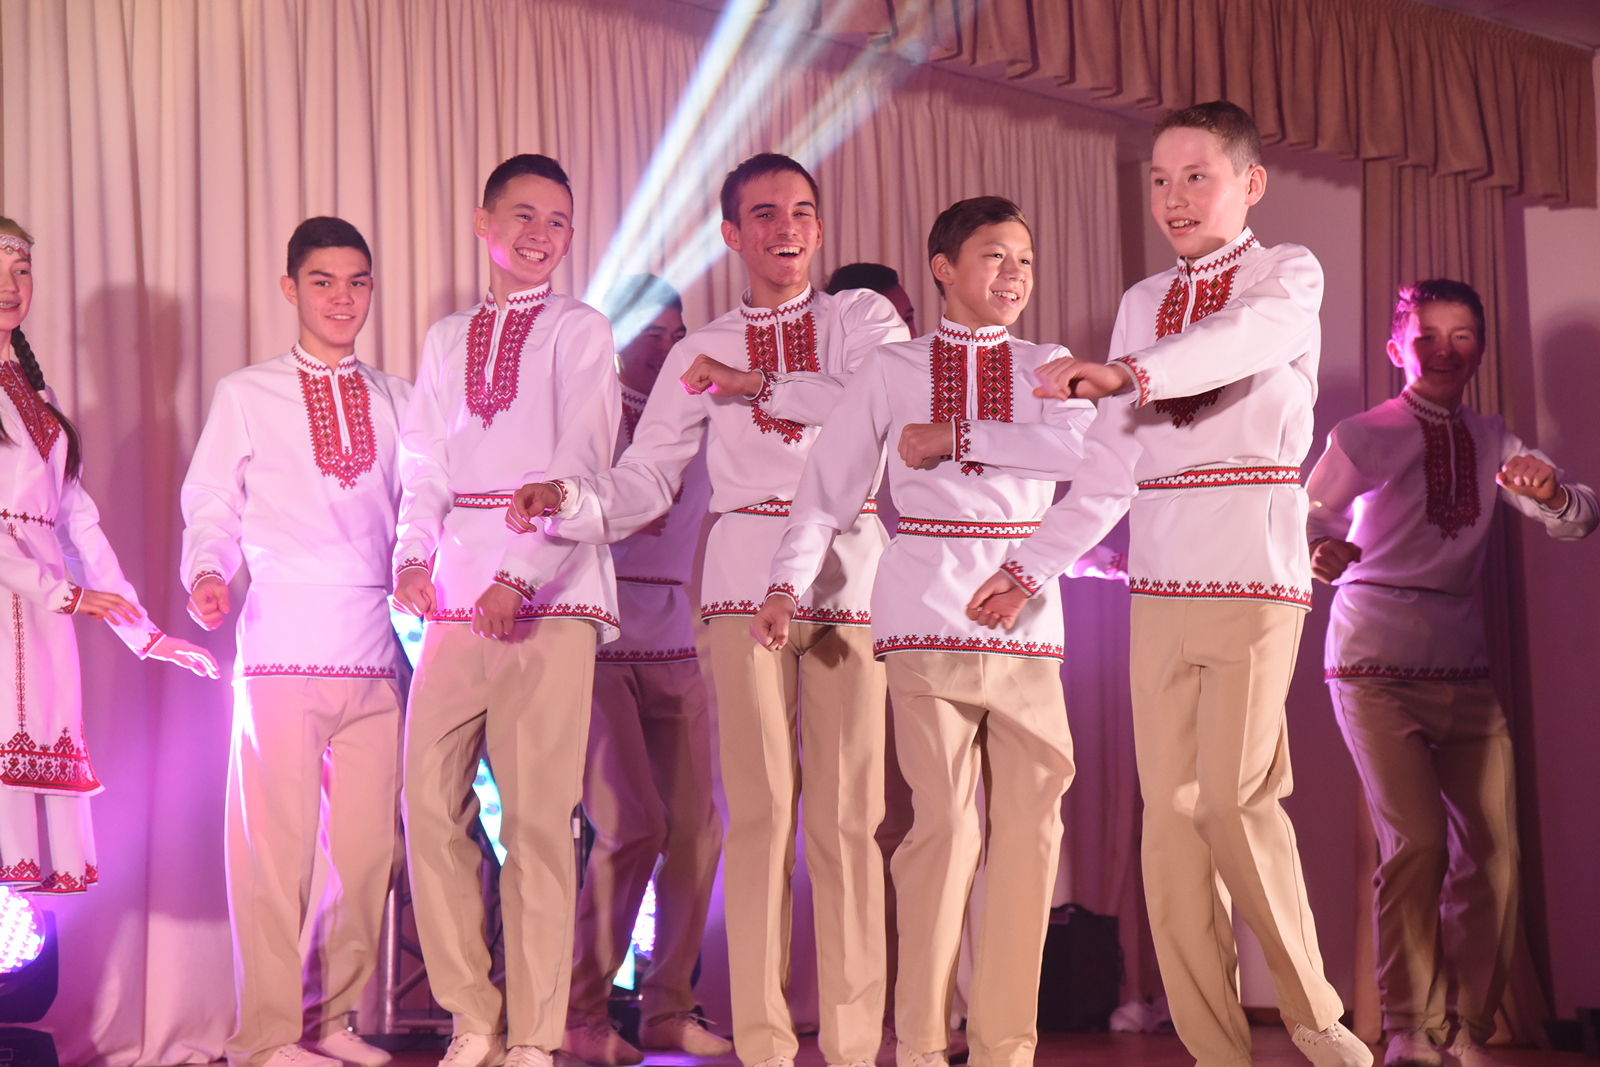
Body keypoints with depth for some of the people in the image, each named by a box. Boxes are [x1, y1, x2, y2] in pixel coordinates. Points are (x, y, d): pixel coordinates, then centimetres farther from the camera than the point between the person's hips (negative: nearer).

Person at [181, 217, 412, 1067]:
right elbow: (211, 509, 6)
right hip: (282, 641, -3)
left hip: (374, 646, 3)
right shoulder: (245, 396, 9)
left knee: (369, 843, 3)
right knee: (276, 841, -6)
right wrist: (207, 574, -13)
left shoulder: (398, 402, 17)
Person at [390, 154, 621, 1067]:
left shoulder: (580, 331, 6)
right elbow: (425, 462, 14)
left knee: (537, 814, -7)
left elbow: (582, 467, -4)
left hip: (550, 595, -4)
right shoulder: (447, 339, 20)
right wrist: (416, 554, -6)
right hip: (457, 596, 4)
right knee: (430, 802, -1)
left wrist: (520, 577, -15)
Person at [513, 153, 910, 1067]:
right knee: (762, 809, -4)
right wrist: (568, 501, -12)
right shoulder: (702, 354, 16)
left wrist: (760, 385, -6)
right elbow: (644, 484, 8)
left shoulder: (863, 318, 12)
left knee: (850, 812, -3)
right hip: (748, 576, 1)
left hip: (851, 572, -1)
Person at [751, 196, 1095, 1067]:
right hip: (926, 610, -2)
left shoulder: (1048, 367, 13)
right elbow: (830, 484, 1)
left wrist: (956, 436, -9)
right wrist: (787, 584, -13)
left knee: (1031, 822, 1)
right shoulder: (893, 369, 9)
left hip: (1026, 614, 3)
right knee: (944, 823, -6)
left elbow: (1080, 448, -8)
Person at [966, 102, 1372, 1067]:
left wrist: (1127, 374, -40)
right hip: (1159, 586, 5)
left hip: (1255, 571, -5)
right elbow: (1109, 467, 15)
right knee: (1169, 811, 0)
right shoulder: (1143, 304, 17)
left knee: (1233, 796, -14)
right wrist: (1030, 567, 8)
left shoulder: (1288, 276, 2)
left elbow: (1244, 337, -23)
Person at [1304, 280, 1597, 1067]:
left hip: (1462, 665, 5)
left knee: (1494, 852, -2)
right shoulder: (1367, 435, -3)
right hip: (1378, 666, -5)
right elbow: (1304, 512, -15)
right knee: (1416, 840, -18)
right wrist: (1316, 548, -39)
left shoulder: (1492, 442, 11)